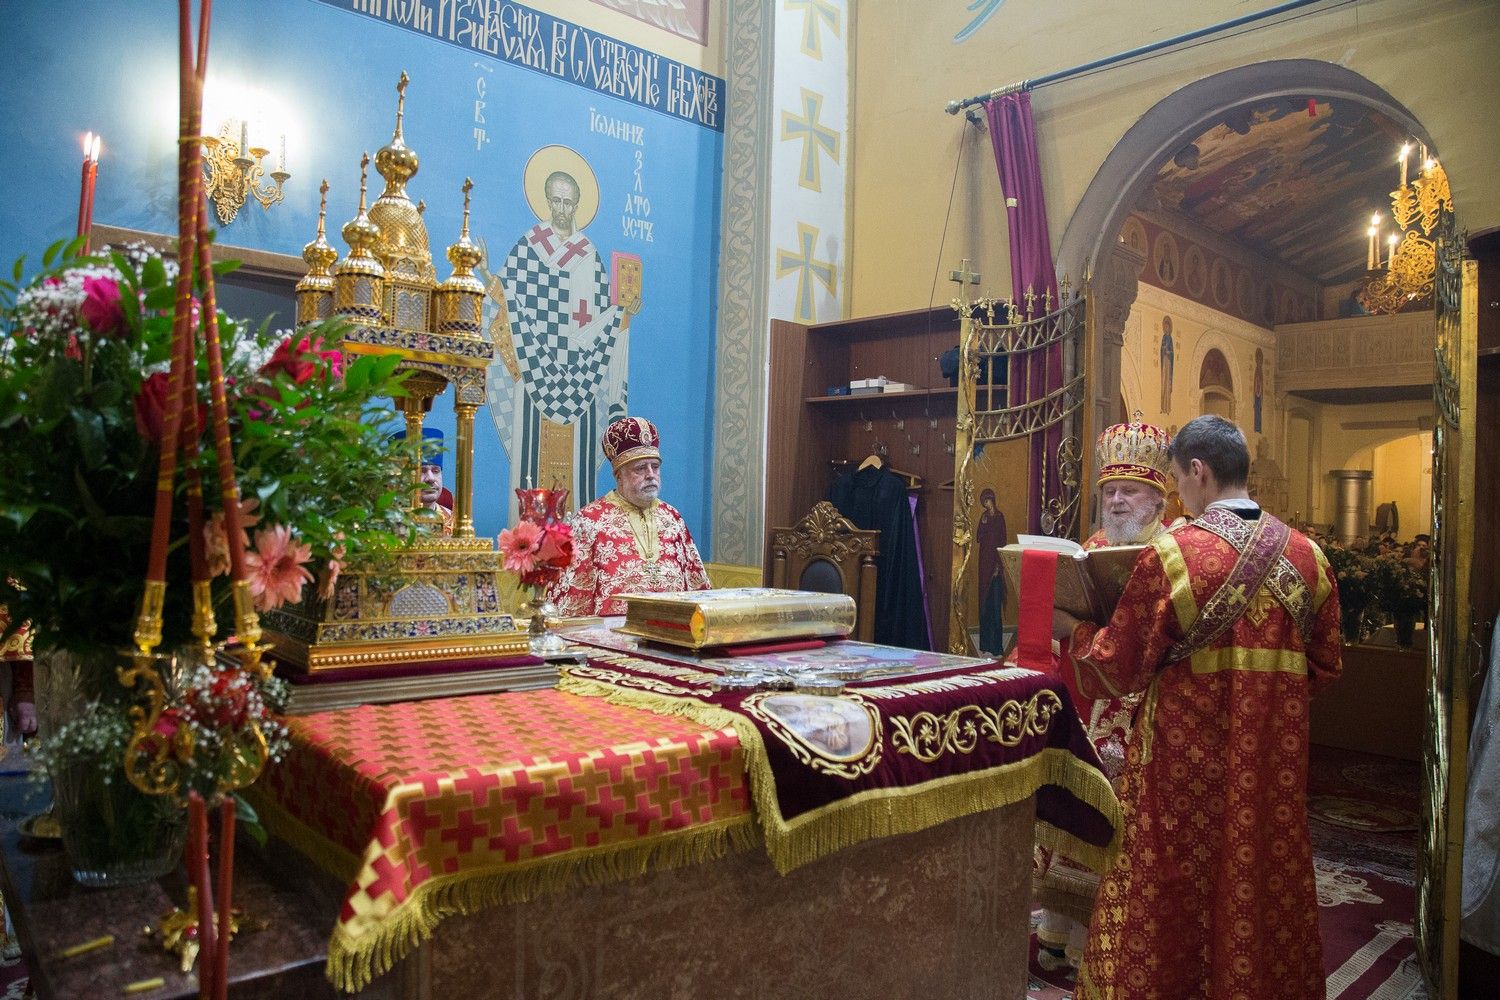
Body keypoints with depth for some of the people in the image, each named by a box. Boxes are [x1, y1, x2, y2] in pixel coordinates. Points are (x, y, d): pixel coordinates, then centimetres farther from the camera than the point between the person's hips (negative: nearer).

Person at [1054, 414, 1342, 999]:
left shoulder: (1170, 554, -16)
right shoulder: (1307, 555, -1)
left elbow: (1118, 668, -12)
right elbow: (1323, 667, 7)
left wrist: (1071, 628, 5)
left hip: (1186, 753, -4)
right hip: (1273, 755, 5)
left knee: (1172, 894, 11)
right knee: (1262, 890, 19)